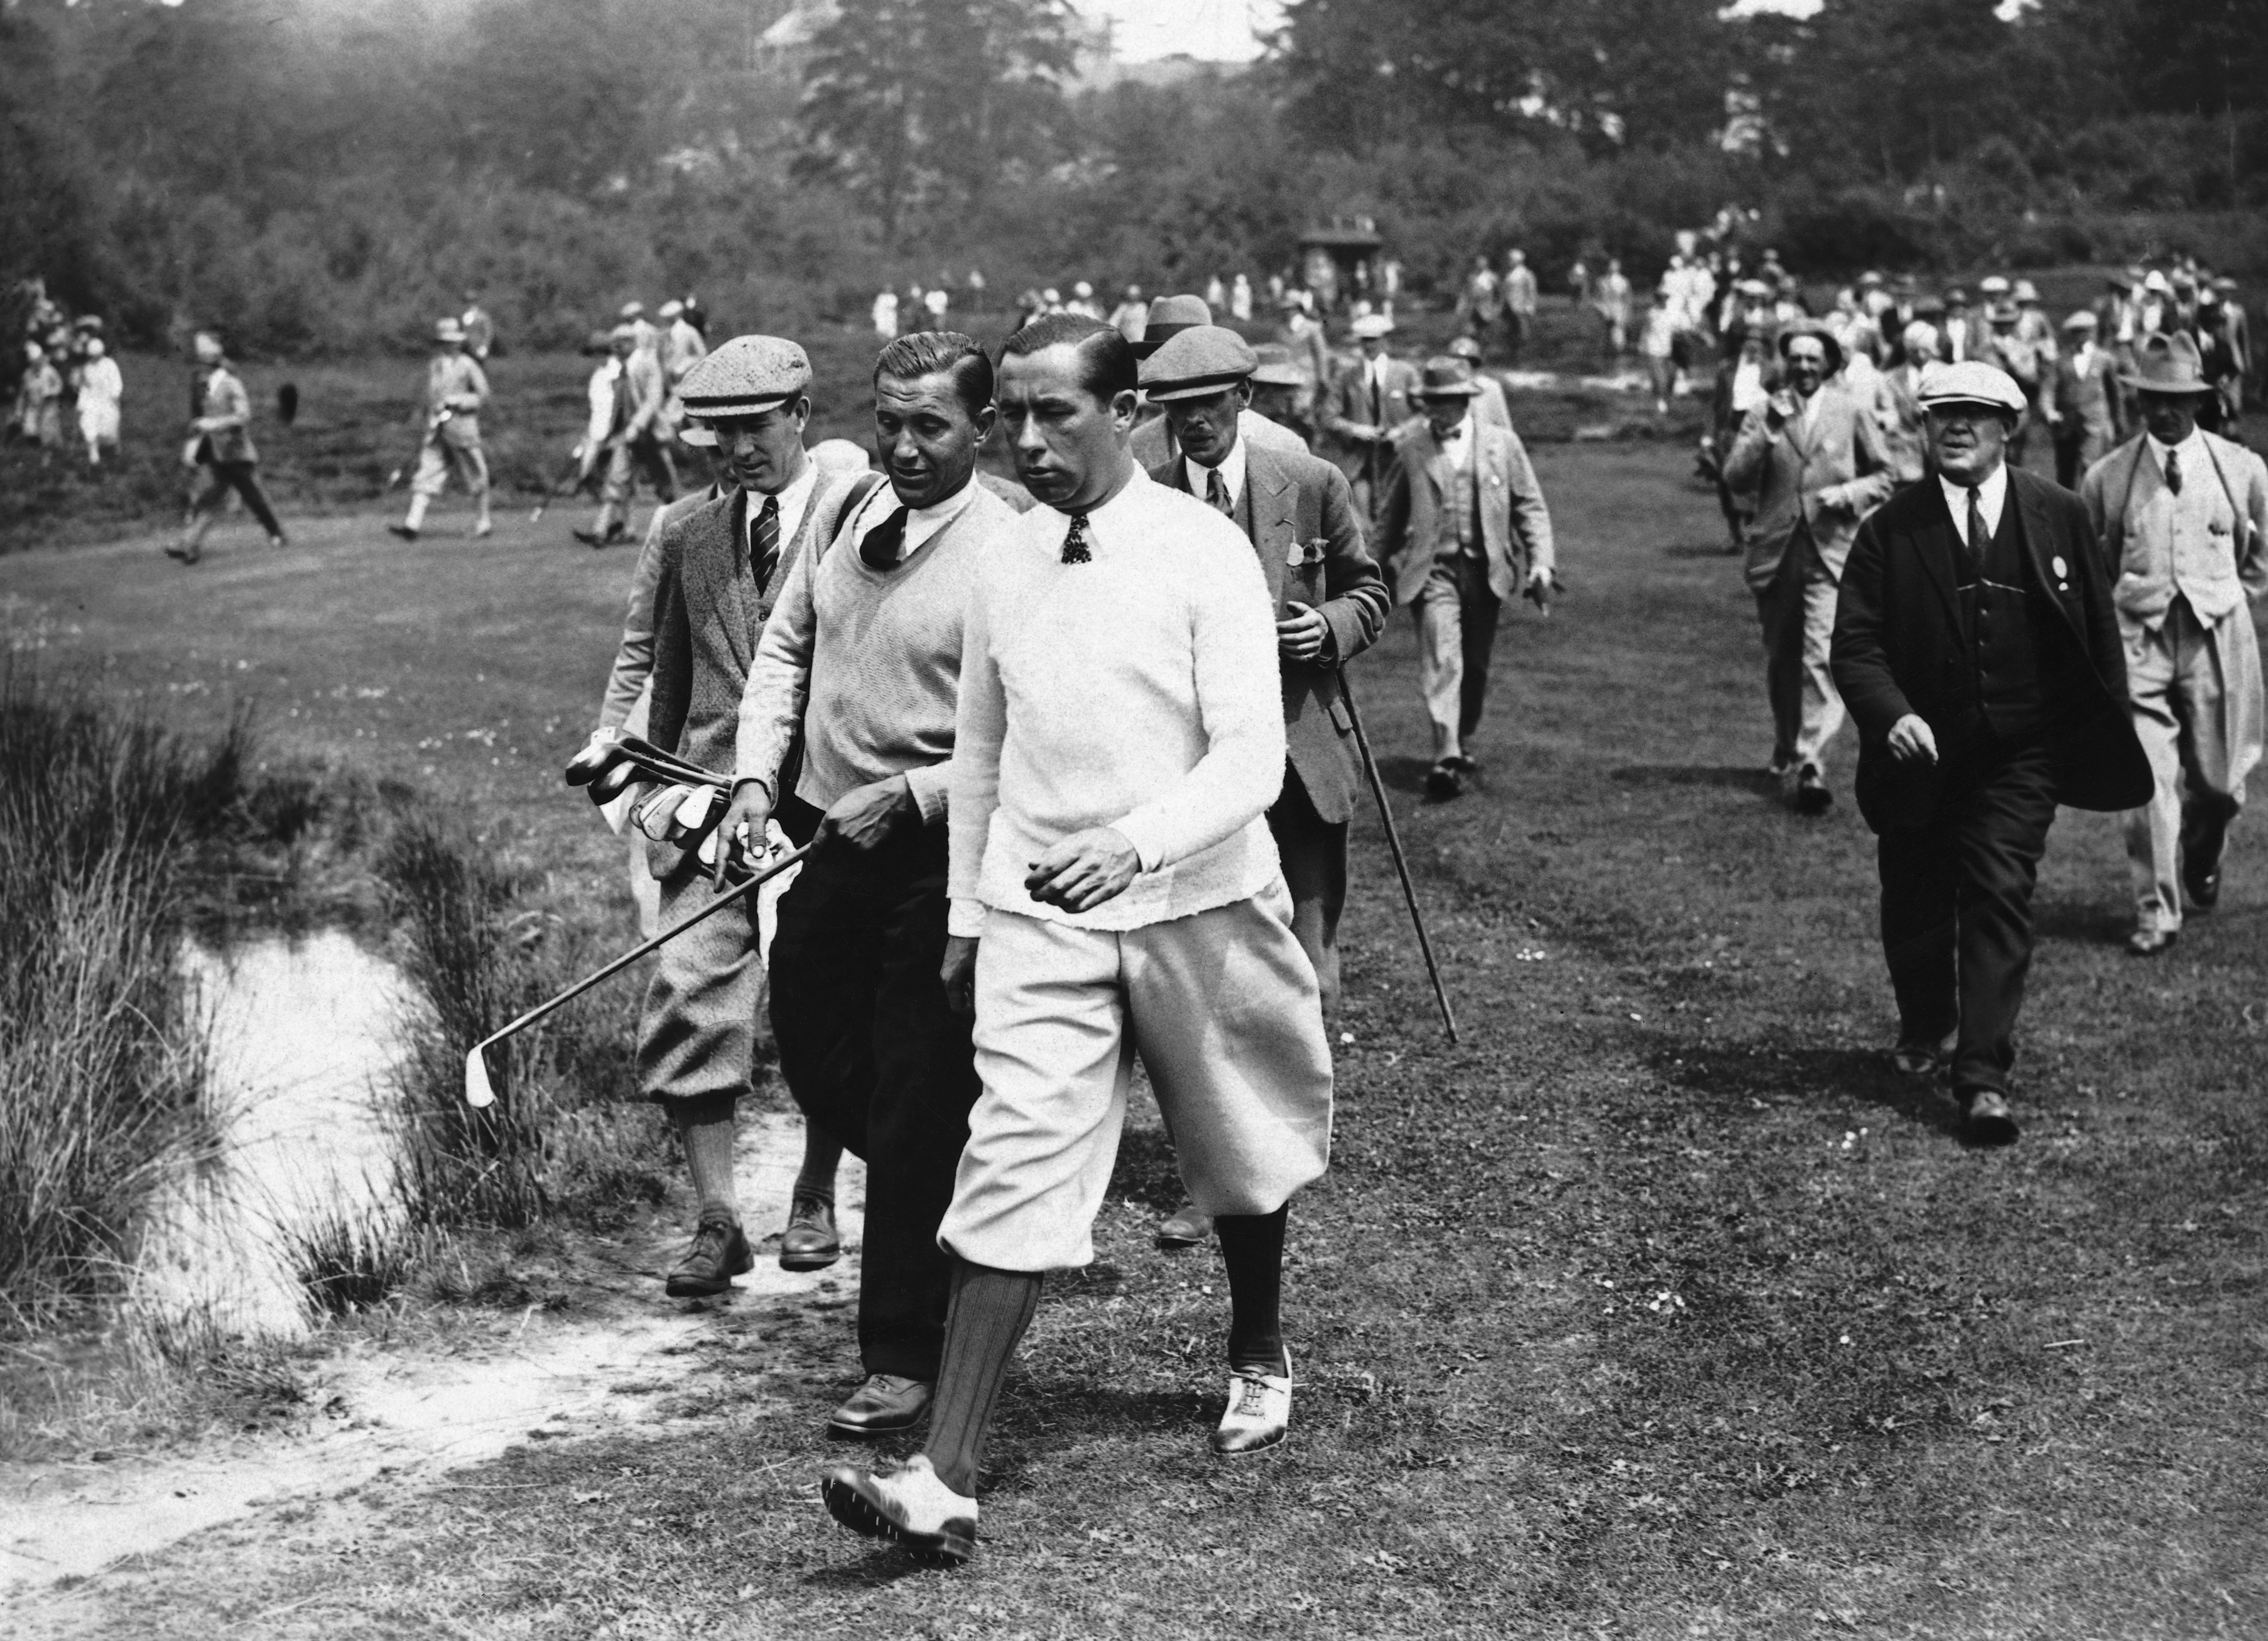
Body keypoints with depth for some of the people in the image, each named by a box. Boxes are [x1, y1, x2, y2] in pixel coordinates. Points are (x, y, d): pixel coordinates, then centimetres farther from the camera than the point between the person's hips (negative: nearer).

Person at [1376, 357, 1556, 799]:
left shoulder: (1502, 444, 6)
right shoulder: (1410, 448, 5)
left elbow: (1531, 506, 7)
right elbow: (1391, 514, 15)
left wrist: (1541, 562, -5)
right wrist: (1384, 573, 18)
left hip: (1486, 568, 2)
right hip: (1432, 569, -2)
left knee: (1475, 665, 10)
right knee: (1441, 659, -16)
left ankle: (1462, 742, 30)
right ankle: (1447, 755, -24)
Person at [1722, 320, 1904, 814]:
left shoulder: (1852, 413, 5)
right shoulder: (1765, 413, 7)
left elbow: (1886, 475, 10)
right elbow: (1734, 476, -2)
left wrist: (1848, 494, -8)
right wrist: (1769, 430, -14)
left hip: (1831, 554, -3)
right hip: (1775, 552, 3)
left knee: (1821, 658, -16)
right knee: (1781, 661, 13)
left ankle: (1811, 763, -22)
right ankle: (1786, 750, 32)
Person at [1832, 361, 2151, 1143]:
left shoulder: (2059, 518, 0)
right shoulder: (1890, 529, -4)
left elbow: (2098, 630, 7)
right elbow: (1855, 644, -7)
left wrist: (2108, 731, 3)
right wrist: (1892, 715, -24)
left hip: (2019, 758, -1)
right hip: (1919, 753, 1)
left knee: (2001, 901, -10)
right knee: (1915, 907, 13)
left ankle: (1983, 1077, -8)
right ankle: (1923, 1032, 40)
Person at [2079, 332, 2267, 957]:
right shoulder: (2107, 478, -1)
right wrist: (2108, 612, 8)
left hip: (2217, 638, 1)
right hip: (2138, 640, -1)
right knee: (2149, 783, -9)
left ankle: (2202, 859, 41)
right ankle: (2156, 913, 1)